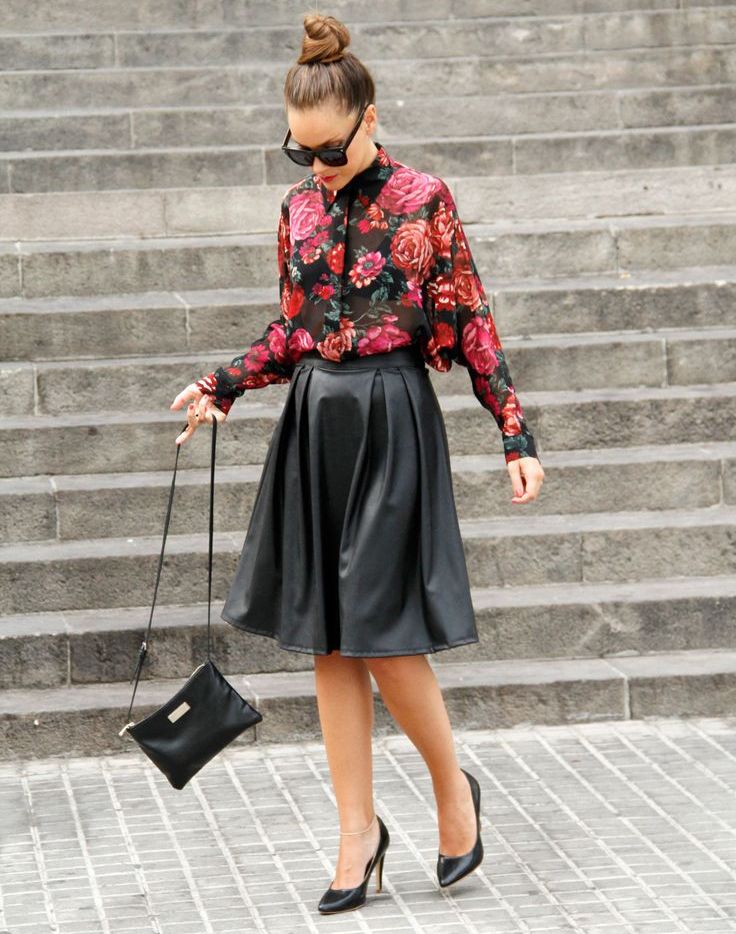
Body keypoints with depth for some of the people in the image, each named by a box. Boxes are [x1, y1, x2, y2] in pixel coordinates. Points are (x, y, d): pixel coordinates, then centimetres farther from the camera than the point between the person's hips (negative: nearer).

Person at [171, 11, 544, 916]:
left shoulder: (423, 201, -8)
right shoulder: (299, 207, 7)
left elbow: (471, 328, -5)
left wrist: (516, 436, -8)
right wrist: (220, 386, 2)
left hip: (392, 423, -6)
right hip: (314, 425, 6)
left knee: (383, 637, -7)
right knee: (327, 642, 5)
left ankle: (453, 788, 17)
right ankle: (359, 833, 12)